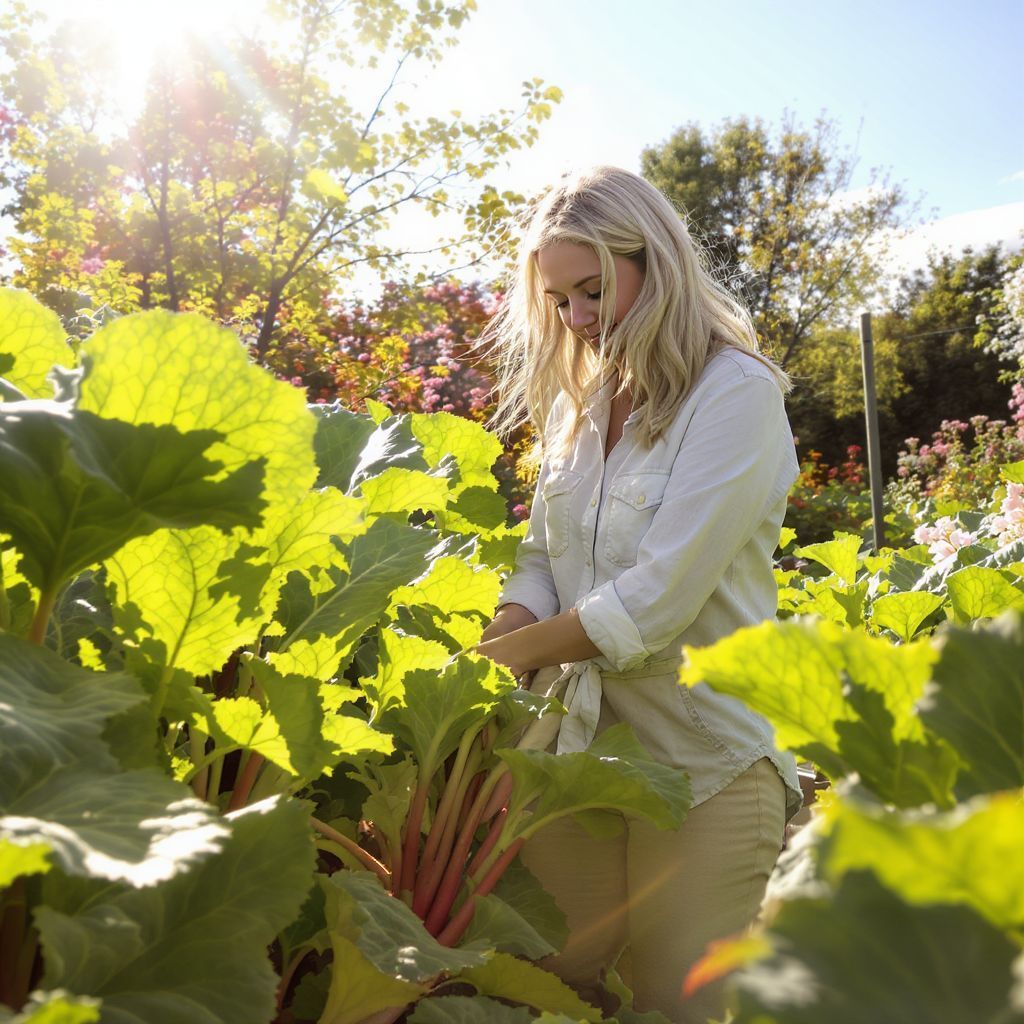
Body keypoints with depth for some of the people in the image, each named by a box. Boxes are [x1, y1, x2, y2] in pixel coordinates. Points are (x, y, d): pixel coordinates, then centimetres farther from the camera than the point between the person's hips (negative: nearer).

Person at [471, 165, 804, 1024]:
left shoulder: (736, 393, -13)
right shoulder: (579, 405, 9)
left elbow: (654, 602, -21)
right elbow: (541, 564, 8)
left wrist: (502, 653, -13)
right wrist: (491, 651, -11)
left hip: (702, 765, -6)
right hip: (582, 748, 6)